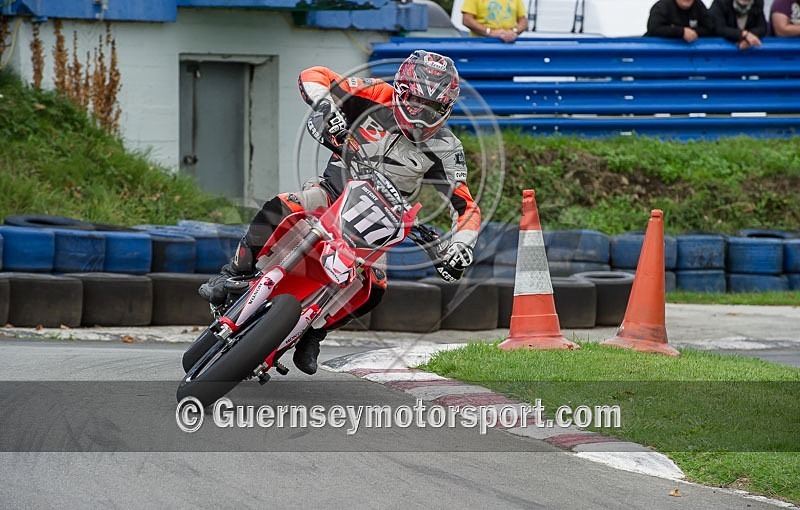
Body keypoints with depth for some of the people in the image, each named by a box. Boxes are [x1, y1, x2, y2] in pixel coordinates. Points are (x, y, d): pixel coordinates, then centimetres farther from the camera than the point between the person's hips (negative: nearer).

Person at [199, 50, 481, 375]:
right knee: (280, 208, -32)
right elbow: (313, 77, -15)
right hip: (334, 191, -1)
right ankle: (231, 277, -18)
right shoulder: (379, 98, -12)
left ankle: (312, 333, -2)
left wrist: (461, 247, -29)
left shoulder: (444, 149, -10)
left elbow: (466, 207, -9)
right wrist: (325, 105, -38)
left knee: (374, 288, -23)